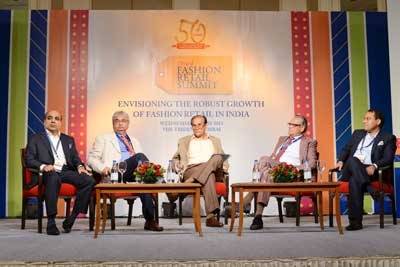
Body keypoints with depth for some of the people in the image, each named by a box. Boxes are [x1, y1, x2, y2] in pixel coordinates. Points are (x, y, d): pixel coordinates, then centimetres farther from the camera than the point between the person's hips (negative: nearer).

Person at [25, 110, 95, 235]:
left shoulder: (68, 140, 28)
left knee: (89, 181, -26)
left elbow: (75, 158, 21)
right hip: (48, 173, -4)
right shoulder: (35, 139, 17)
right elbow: (29, 159, 5)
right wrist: (43, 166, -15)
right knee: (53, 178, -41)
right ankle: (51, 222, -37)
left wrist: (80, 166, -4)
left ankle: (71, 219, -19)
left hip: (66, 171, 4)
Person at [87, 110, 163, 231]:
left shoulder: (135, 142, 34)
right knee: (140, 157, -31)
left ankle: (149, 219, -34)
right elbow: (91, 158, 11)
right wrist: (103, 168, -9)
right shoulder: (103, 139, 22)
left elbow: (141, 161, 27)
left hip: (133, 175, 4)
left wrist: (133, 153, 3)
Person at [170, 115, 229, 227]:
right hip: (190, 170, -2)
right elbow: (175, 158, 26)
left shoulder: (215, 141, 30)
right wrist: (177, 166, 1)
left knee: (217, 157, -35)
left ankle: (188, 183, -46)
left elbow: (223, 159, 27)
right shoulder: (184, 141, 27)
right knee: (209, 176, -39)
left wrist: (224, 166, 2)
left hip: (214, 170, 2)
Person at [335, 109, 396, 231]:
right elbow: (346, 149, 24)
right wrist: (341, 161, 1)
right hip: (350, 170, 3)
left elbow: (388, 158, -3)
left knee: (354, 180, -37)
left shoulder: (388, 138, 10)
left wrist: (375, 166, -24)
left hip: (369, 171, -3)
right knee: (353, 160, -35)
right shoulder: (358, 134, 26)